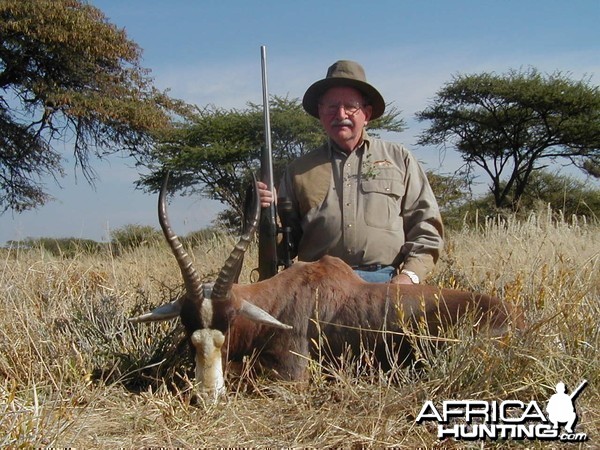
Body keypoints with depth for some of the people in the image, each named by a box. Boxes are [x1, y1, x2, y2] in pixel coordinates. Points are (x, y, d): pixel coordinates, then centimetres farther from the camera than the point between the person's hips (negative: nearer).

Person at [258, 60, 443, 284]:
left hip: (385, 283, 0)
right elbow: (287, 239, 18)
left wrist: (410, 275, -2)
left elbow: (426, 224, 11)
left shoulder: (399, 159, 15)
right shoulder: (299, 170, 16)